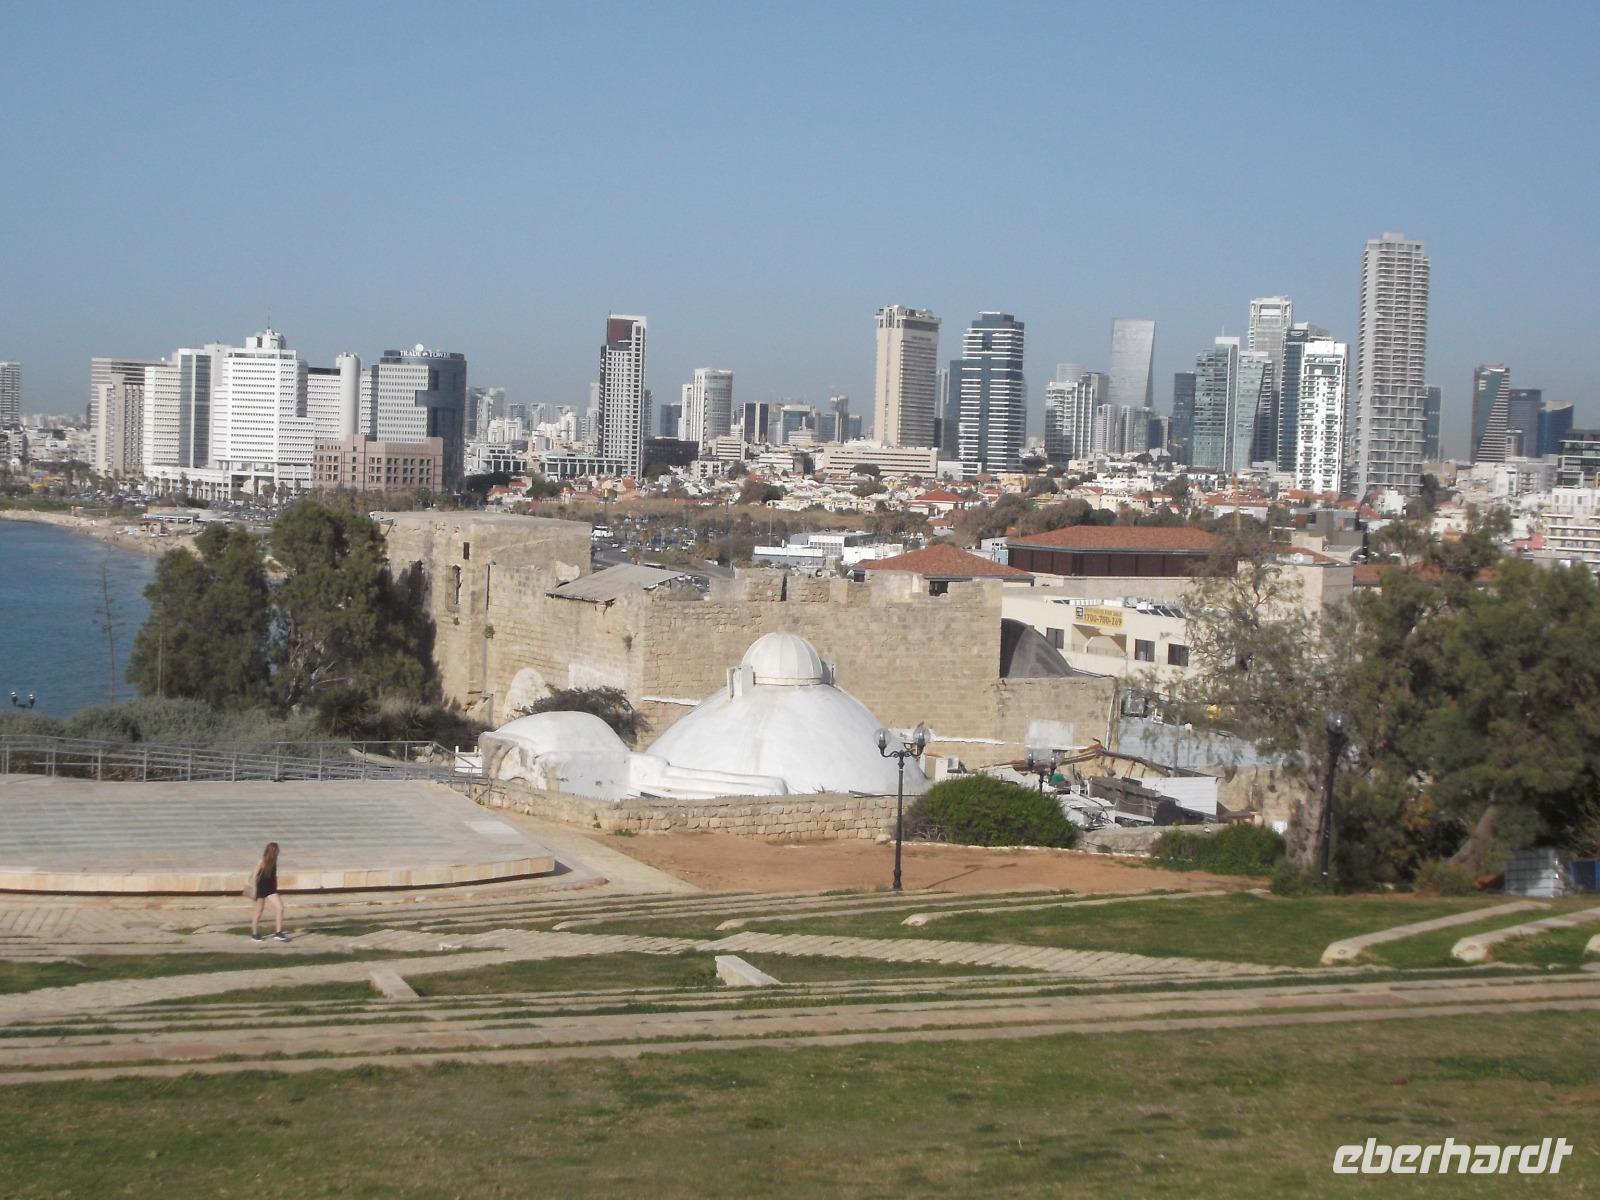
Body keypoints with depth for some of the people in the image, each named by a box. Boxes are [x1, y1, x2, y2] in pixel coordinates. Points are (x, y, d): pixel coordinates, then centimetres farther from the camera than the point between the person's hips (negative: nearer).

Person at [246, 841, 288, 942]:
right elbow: (254, 875, -12)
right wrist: (254, 889, -14)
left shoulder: (273, 862, 3)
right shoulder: (262, 862, -15)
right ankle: (254, 934, 20)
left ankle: (278, 933, -5)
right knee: (258, 912, 6)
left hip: (271, 888, 6)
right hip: (261, 888, -6)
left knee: (279, 908, -7)